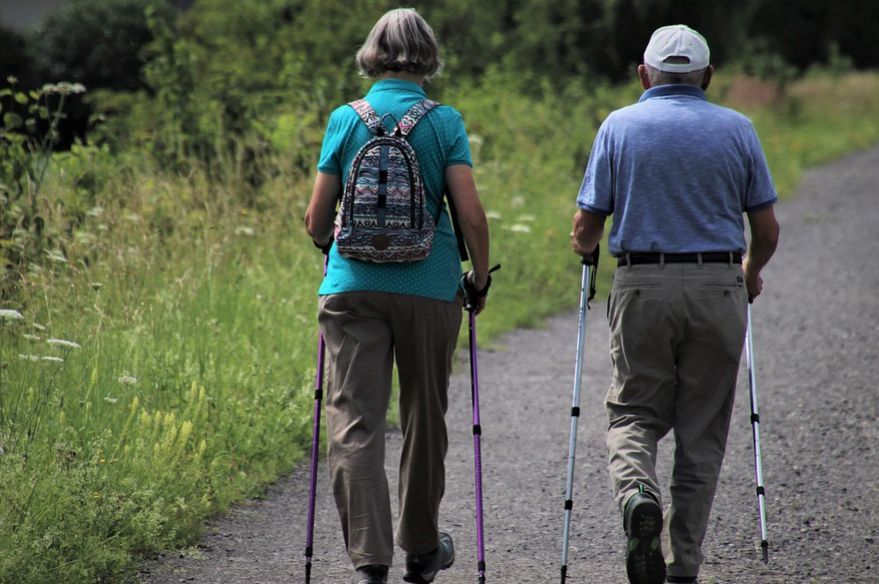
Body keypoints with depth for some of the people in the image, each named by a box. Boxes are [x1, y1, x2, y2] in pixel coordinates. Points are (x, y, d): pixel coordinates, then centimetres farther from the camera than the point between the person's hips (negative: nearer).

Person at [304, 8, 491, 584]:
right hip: (430, 286, 0)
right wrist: (481, 278, 8)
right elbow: (472, 215, -8)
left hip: (353, 285, 0)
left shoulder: (346, 119, 2)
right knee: (425, 418, 16)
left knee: (355, 423, -2)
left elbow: (317, 221, 4)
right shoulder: (444, 122, -2)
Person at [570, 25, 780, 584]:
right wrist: (751, 275, 26)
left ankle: (637, 493, -21)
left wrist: (585, 246, 24)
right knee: (702, 432, 9)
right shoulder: (737, 129, 4)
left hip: (642, 286, -1)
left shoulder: (619, 126, 2)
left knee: (635, 412, 11)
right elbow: (767, 230, 6)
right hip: (718, 287, 1)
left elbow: (586, 229, 0)